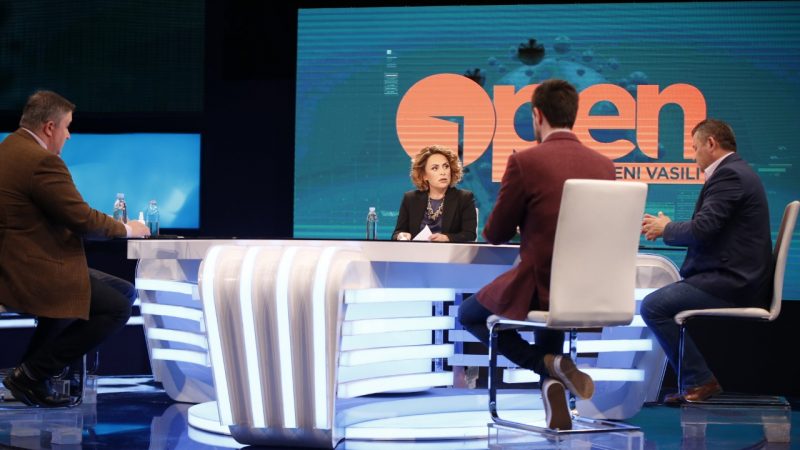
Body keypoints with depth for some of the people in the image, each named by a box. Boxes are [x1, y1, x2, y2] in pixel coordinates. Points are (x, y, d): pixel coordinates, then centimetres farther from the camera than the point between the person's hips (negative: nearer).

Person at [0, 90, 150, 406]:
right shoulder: (42, 161, -19)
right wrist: (126, 229, -1)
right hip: (33, 277, -11)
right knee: (118, 308, -8)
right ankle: (31, 374, -6)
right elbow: (82, 219, -19)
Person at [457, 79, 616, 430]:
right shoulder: (604, 165, 3)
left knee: (469, 315, 22)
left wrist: (520, 224, 21)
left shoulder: (525, 162, -13)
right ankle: (552, 378, 22)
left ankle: (548, 363, 0)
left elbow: (495, 234, -4)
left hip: (537, 290, -6)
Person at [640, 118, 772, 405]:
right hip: (739, 278, 11)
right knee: (665, 299, 24)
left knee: (653, 306, -16)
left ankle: (701, 380, -10)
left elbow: (702, 230, -22)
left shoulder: (729, 175, -15)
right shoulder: (737, 171, 19)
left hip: (733, 284, -11)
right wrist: (668, 228, 12)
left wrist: (666, 229, -4)